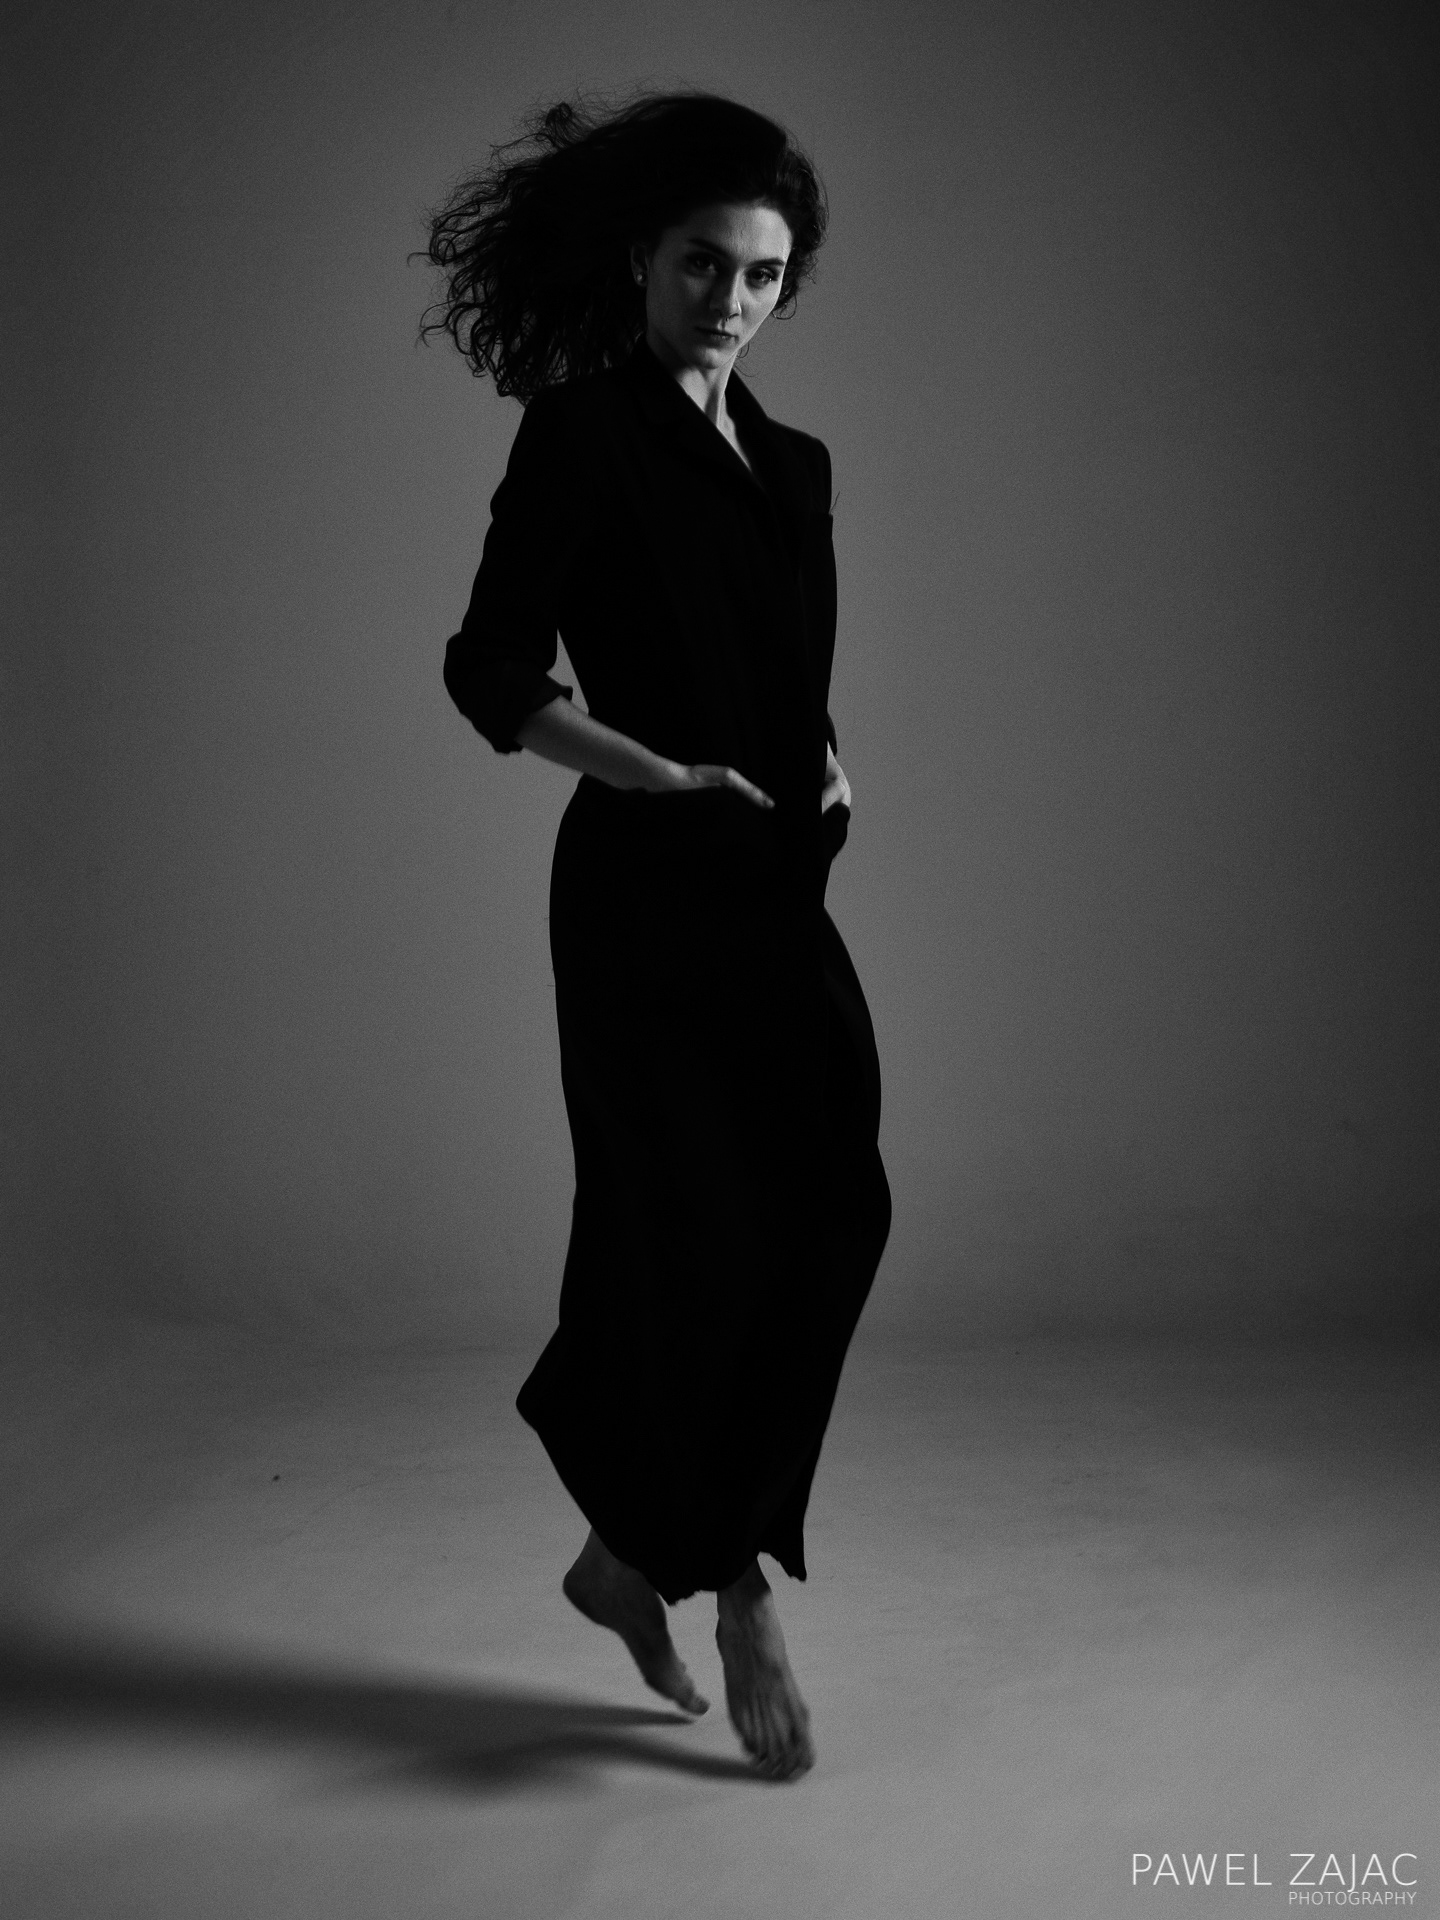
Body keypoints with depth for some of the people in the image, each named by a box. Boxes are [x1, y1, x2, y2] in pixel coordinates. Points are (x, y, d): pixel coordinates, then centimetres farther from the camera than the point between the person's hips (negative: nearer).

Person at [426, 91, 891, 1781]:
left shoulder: (793, 464, 16)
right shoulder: (582, 436, -4)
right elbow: (491, 674, -8)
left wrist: (827, 770, 4)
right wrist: (656, 773, -19)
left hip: (779, 897, 7)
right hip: (649, 897, -7)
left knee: (824, 1215, 2)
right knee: (703, 1239, -2)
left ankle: (636, 1551, 18)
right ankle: (738, 1603, 14)